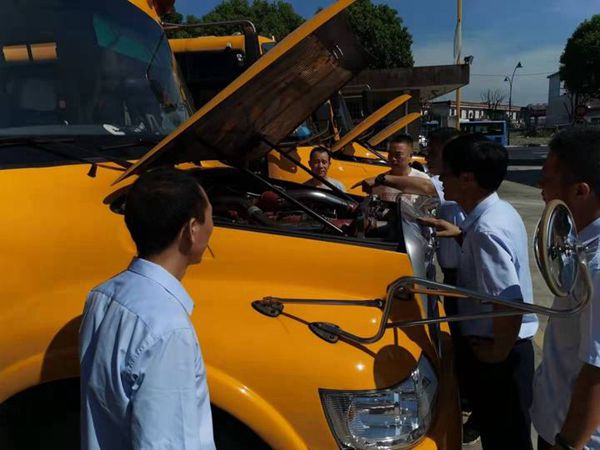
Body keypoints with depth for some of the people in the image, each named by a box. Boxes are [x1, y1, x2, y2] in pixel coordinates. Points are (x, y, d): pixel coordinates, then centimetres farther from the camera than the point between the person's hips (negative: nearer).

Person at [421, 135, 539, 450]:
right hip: (510, 344, 9)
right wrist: (461, 235, 8)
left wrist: (498, 352, -17)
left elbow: (511, 302, -31)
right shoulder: (500, 210, 2)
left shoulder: (486, 229, -27)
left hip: (498, 354, -9)